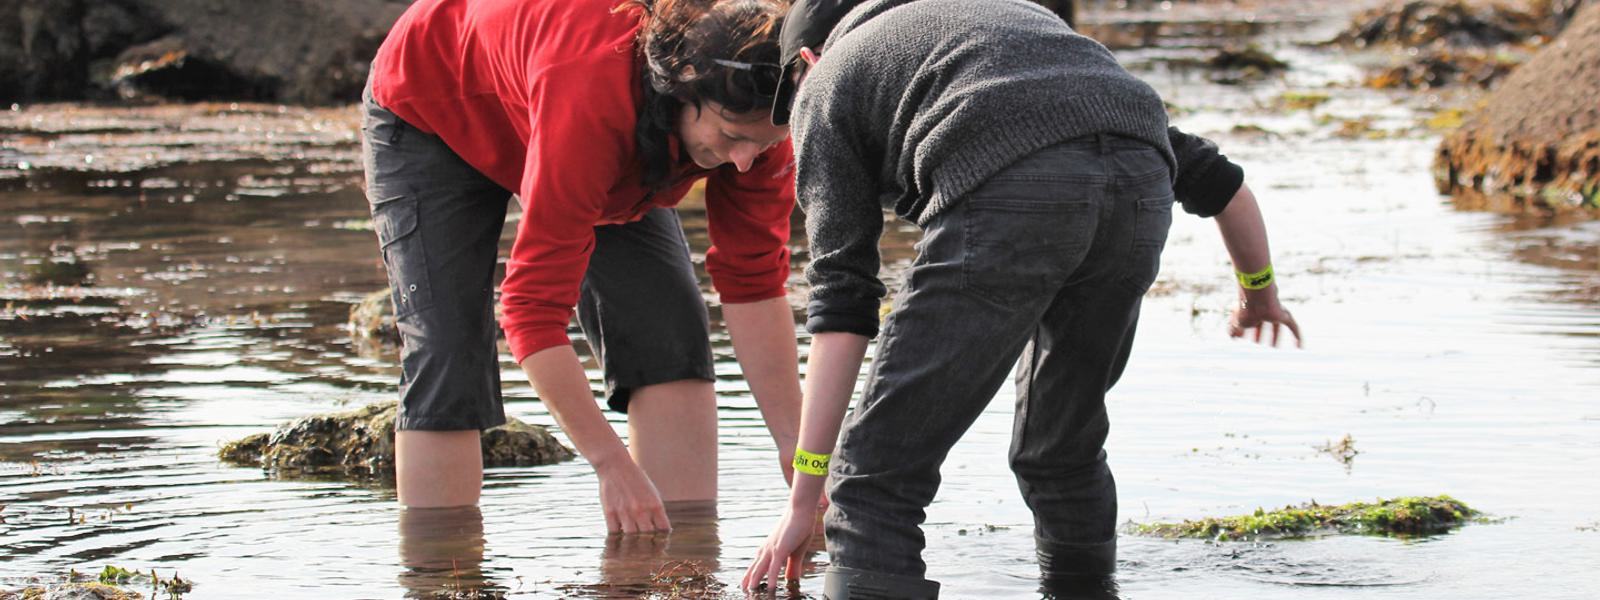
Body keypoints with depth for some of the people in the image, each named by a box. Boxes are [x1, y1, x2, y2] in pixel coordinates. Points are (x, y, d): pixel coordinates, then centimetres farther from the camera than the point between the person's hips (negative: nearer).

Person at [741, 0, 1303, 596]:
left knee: (880, 465, 0)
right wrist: (1259, 289, 54)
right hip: (1141, 189, 6)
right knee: (1065, 448, 27)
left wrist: (803, 498, 11)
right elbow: (1210, 173, 37)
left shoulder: (825, 82, 26)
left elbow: (842, 299, 12)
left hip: (1006, 190, -6)